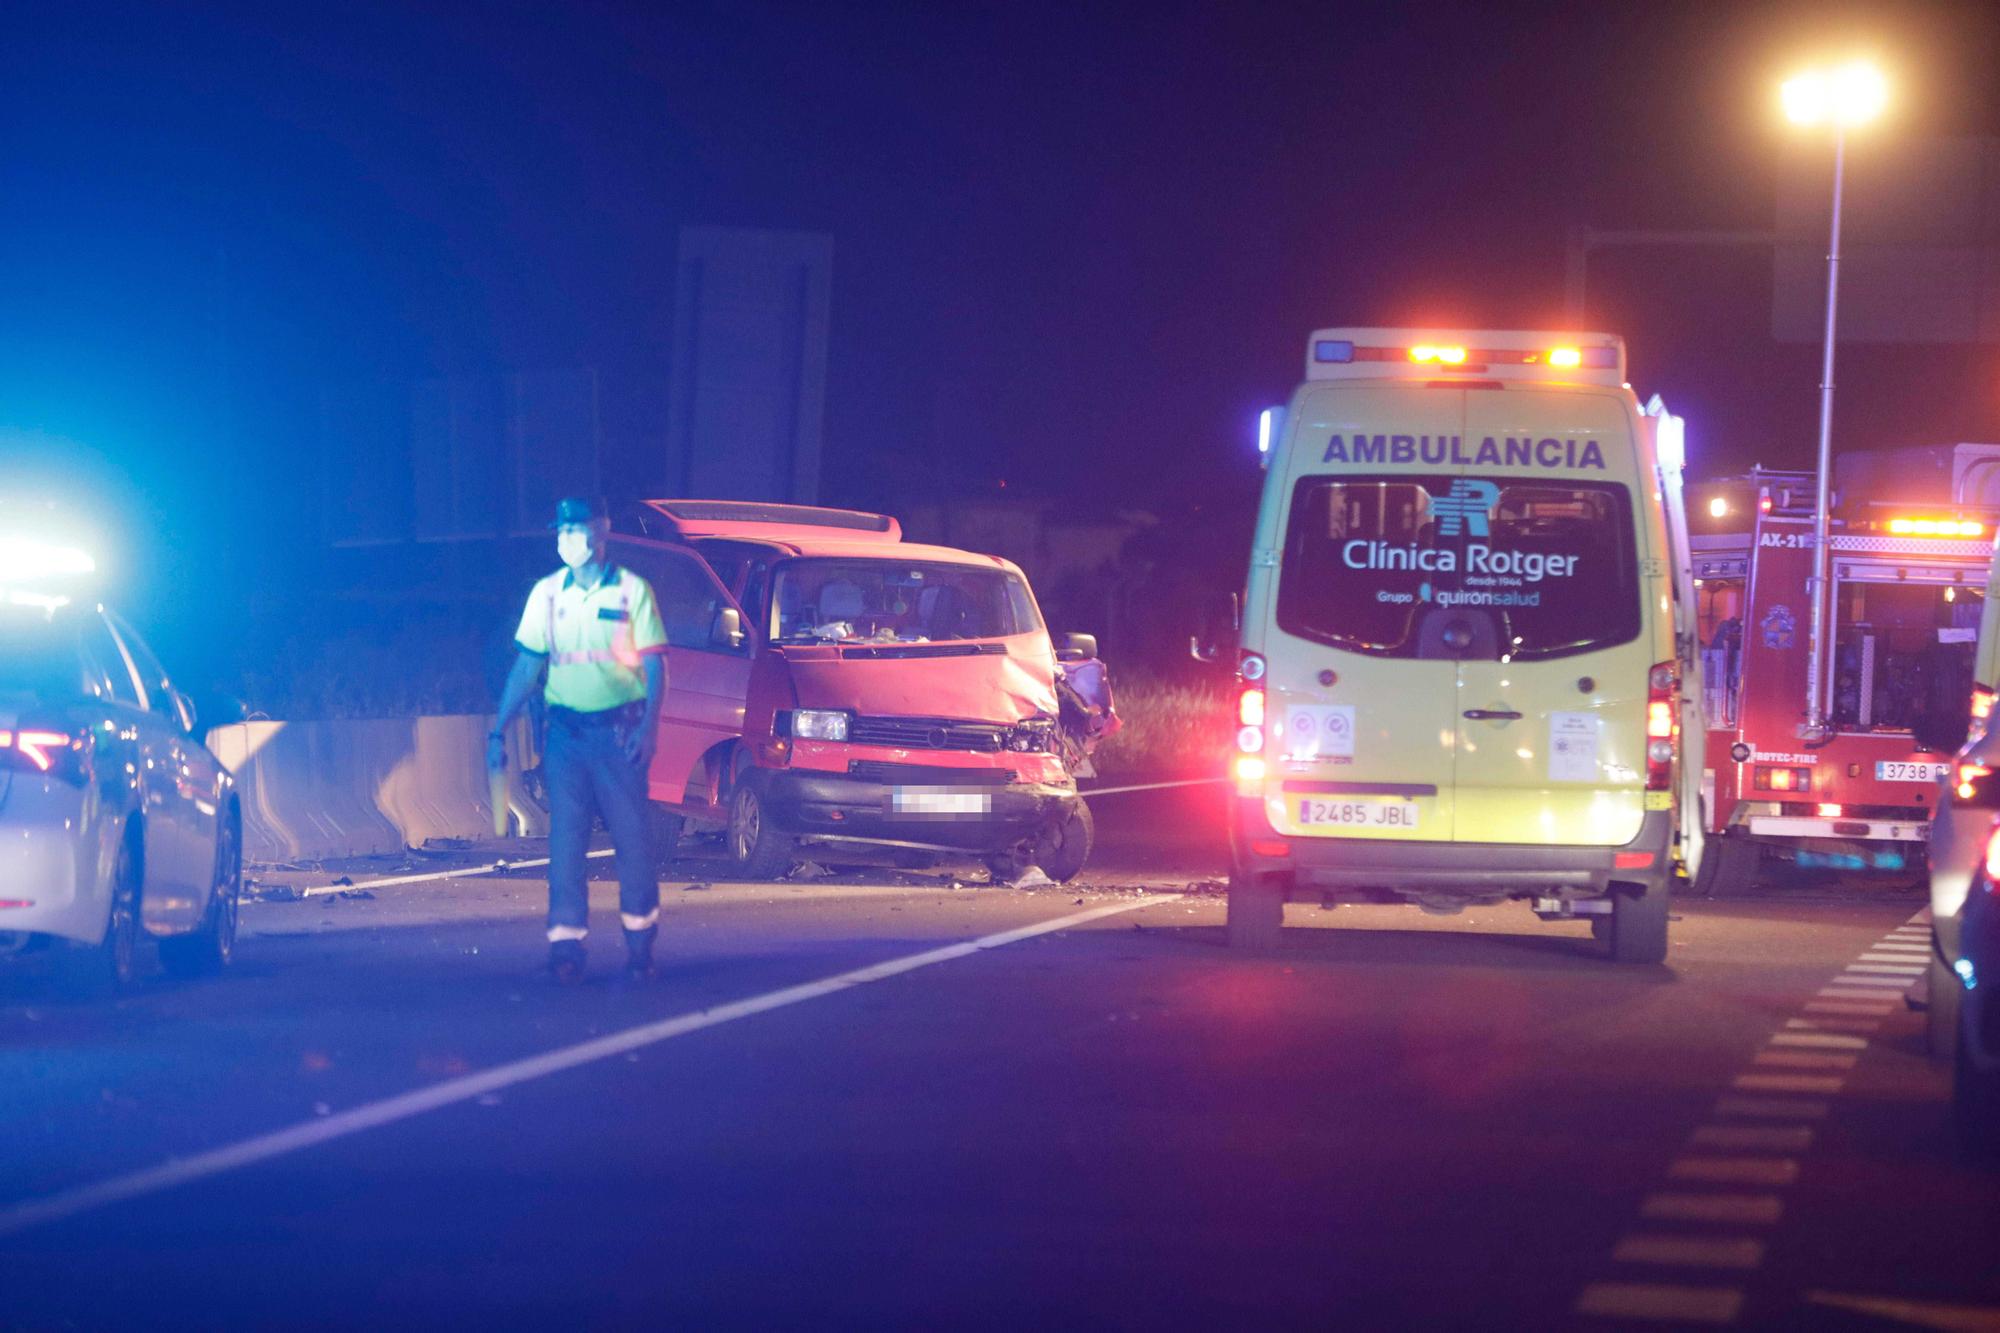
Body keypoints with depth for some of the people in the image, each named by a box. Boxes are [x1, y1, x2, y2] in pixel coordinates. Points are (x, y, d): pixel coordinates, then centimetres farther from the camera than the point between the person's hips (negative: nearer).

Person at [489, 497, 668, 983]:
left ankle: (640, 943, 10)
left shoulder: (631, 591, 0)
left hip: (618, 731, -2)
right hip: (565, 732, 2)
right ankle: (566, 942, -3)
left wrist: (648, 727, -14)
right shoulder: (547, 593, 8)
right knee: (564, 839, -3)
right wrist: (499, 729, 5)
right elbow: (526, 667, 11)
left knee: (631, 837, -1)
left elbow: (655, 665, -1)